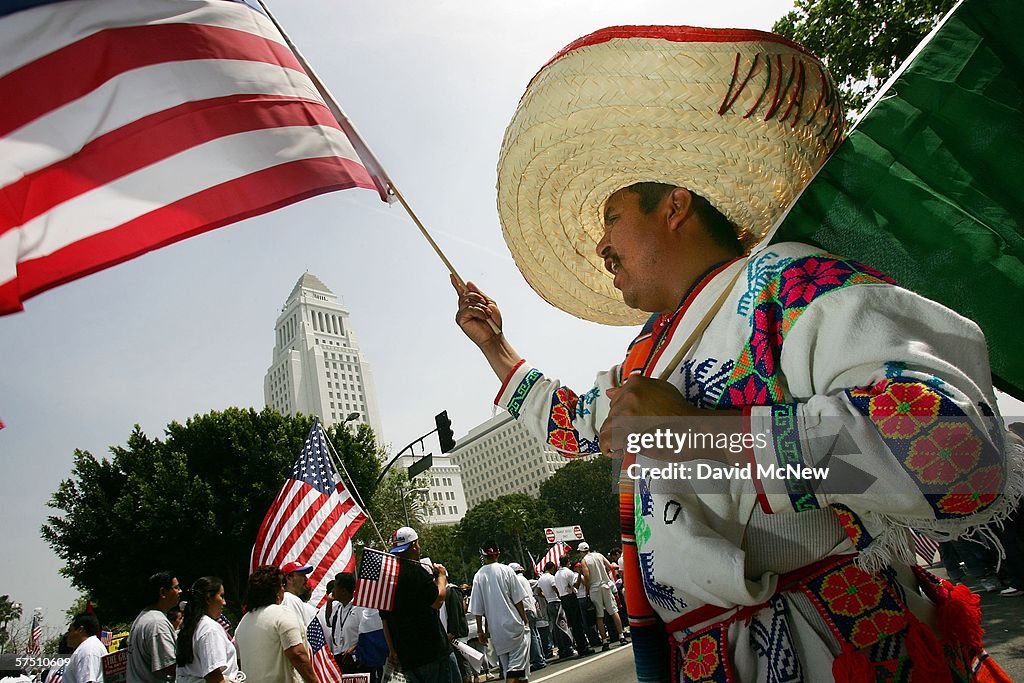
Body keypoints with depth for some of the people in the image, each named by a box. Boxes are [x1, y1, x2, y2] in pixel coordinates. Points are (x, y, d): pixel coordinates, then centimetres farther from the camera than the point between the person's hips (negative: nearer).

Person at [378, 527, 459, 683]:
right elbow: (437, 601, -17)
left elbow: (385, 619, 16)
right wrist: (442, 575, 0)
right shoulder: (415, 569, -14)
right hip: (433, 651, -8)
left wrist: (393, 651, 22)